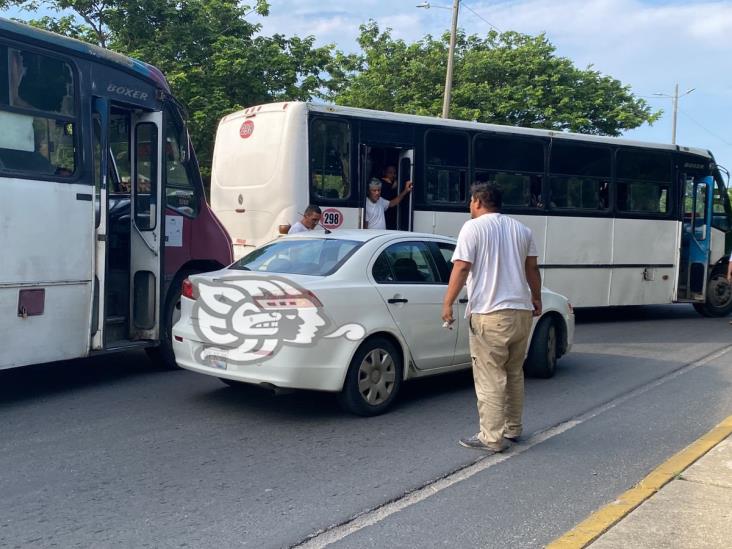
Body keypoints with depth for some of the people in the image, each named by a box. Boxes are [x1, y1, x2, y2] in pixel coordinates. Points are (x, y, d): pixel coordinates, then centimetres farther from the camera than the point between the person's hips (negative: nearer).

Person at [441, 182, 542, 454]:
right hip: (522, 311, 7)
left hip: (490, 314, -6)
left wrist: (448, 304, -10)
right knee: (514, 373, 18)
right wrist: (536, 299, 29)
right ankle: (512, 429, 26)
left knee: (490, 378, -3)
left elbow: (462, 268, -13)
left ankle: (492, 437, -1)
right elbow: (532, 269, 17)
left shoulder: (473, 227, -4)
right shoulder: (521, 229, 14)